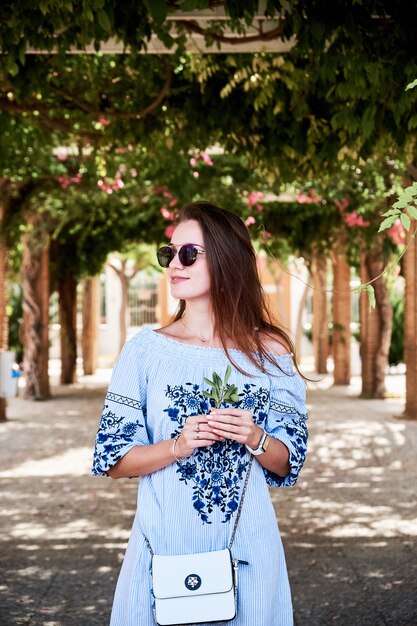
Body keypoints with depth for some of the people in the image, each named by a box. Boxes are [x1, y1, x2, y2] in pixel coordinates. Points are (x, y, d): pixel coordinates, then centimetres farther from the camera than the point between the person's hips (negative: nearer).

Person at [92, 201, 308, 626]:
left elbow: (287, 465, 4)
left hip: (247, 547, 1)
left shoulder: (268, 352, 1)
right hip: (164, 544, -1)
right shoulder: (145, 349, -2)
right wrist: (177, 446, -19)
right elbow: (112, 461, -2)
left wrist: (255, 439, -16)